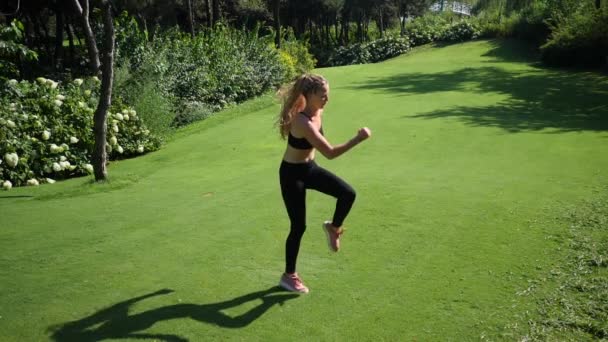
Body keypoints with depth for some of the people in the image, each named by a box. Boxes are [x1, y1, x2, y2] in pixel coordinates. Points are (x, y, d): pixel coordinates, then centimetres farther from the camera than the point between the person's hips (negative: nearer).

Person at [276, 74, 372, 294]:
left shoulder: (318, 113, -6)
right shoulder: (303, 122, -33)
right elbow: (330, 153, -38)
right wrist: (358, 139, -37)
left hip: (310, 168, 7)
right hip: (292, 174, -7)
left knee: (348, 194, -11)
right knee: (299, 226, 1)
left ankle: (334, 228, 19)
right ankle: (289, 276, 21)